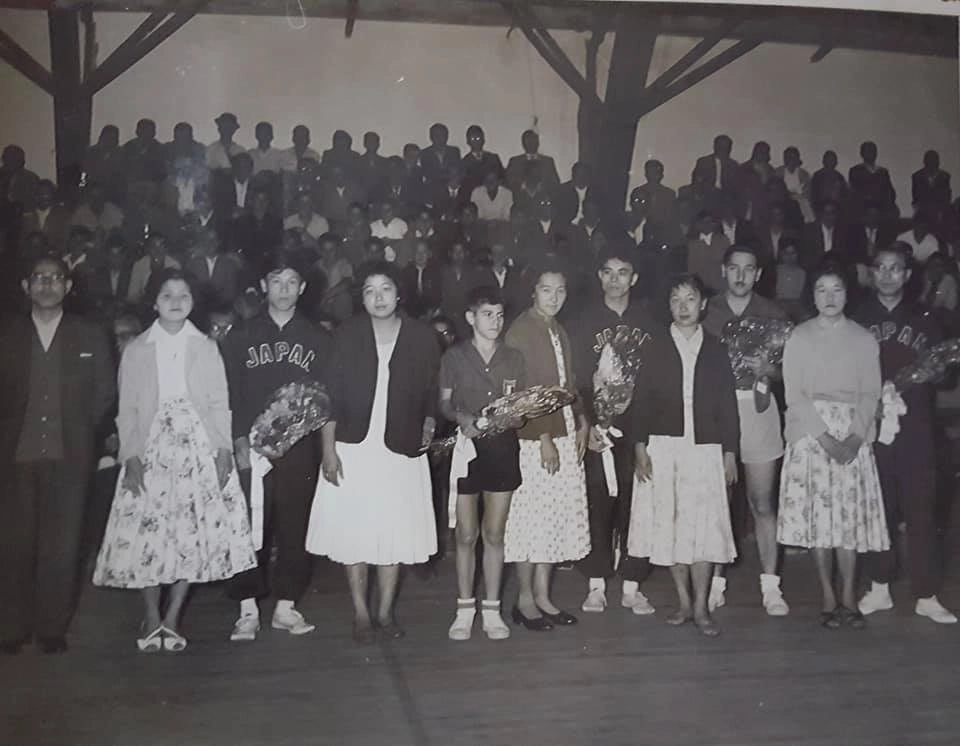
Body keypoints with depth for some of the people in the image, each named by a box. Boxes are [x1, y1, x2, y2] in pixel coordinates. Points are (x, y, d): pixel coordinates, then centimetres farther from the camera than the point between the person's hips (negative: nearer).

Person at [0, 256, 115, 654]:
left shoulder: (90, 336, 6)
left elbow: (105, 392, 10)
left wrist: (80, 429, 6)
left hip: (69, 456, -1)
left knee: (61, 546, 1)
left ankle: (52, 628, 12)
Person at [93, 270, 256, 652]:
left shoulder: (206, 347, 8)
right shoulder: (136, 350, 7)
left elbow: (219, 404, 5)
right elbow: (127, 409, 5)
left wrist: (224, 450, -6)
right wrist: (130, 456, -6)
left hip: (198, 449, 0)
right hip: (151, 451, 0)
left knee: (193, 532, -4)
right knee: (148, 532, -3)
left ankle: (172, 618, 8)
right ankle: (151, 618, 13)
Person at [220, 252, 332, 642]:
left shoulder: (316, 339, 11)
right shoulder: (241, 336, 8)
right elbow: (230, 394, 3)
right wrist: (240, 441, -6)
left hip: (299, 448, 1)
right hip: (252, 447, -1)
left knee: (295, 529, 3)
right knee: (250, 529, -3)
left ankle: (286, 607, 13)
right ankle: (248, 611, 5)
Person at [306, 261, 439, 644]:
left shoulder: (422, 337, 1)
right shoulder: (347, 334, 0)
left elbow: (432, 392, 11)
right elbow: (331, 394, -1)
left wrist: (428, 425, -5)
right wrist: (328, 449, -5)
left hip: (402, 451, 1)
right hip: (353, 449, 0)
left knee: (395, 532, 5)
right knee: (354, 532, 3)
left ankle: (386, 612, 19)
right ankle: (360, 614, 15)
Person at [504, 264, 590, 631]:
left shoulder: (559, 332, 17)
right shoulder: (520, 330, -8)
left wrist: (582, 422, 7)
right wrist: (544, 438, -16)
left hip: (565, 436, 8)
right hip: (533, 439, -8)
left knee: (556, 519, 9)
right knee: (531, 518, -2)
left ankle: (543, 596, 18)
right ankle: (525, 600, 10)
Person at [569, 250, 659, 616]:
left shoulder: (649, 323, 9)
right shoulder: (584, 322, 5)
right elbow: (575, 379, 1)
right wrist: (588, 425, -9)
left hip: (639, 429, 1)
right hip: (598, 428, -1)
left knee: (636, 504, 1)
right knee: (598, 504, 0)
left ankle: (632, 587, 10)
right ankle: (596, 585, 9)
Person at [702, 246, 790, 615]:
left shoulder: (773, 314, 9)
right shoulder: (705, 311, 7)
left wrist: (766, 369, -11)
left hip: (757, 407, 0)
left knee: (762, 502, 1)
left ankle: (770, 587, 8)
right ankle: (715, 583, 10)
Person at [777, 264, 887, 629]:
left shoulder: (864, 339, 9)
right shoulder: (799, 337, 4)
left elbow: (871, 393, 4)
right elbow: (794, 395, -2)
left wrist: (855, 437, -11)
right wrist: (825, 438, -12)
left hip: (854, 437, 1)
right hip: (811, 434, -1)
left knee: (851, 515, -2)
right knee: (817, 514, -3)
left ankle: (848, 598, 6)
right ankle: (828, 599, 5)